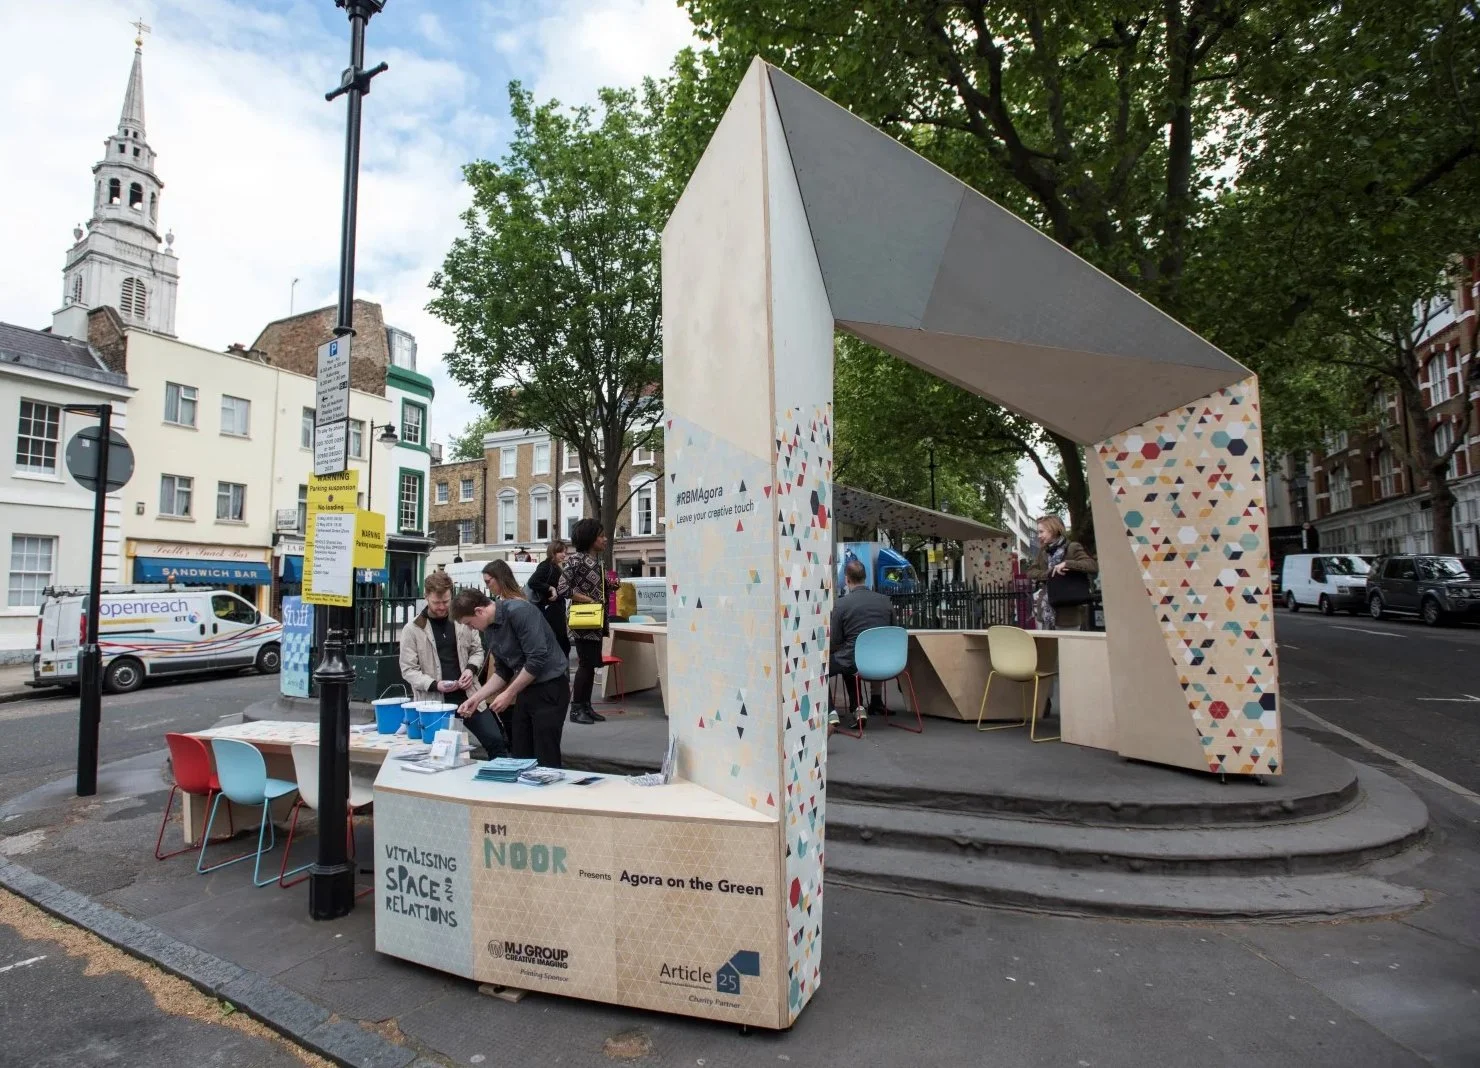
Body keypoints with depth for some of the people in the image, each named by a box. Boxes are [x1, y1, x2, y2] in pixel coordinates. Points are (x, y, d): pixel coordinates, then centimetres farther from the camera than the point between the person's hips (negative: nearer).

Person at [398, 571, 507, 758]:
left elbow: (477, 650, 13)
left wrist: (471, 669, -8)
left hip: (468, 694, 2)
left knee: (496, 741, 2)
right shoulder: (412, 629, -4)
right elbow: (408, 669, -4)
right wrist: (434, 685, -19)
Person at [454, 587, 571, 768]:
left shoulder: (518, 611, -19)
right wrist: (476, 698, 7)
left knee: (546, 760, -4)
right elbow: (502, 671, 17)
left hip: (550, 686, -9)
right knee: (521, 757, 11)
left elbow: (537, 659, -23)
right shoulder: (491, 628, 8)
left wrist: (509, 694, -15)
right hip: (527, 689, 9)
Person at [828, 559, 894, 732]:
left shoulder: (840, 604, -12)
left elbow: (835, 642, -7)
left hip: (855, 663, -5)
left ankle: (831, 713, 6)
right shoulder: (886, 601, 2)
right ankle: (857, 709, 28)